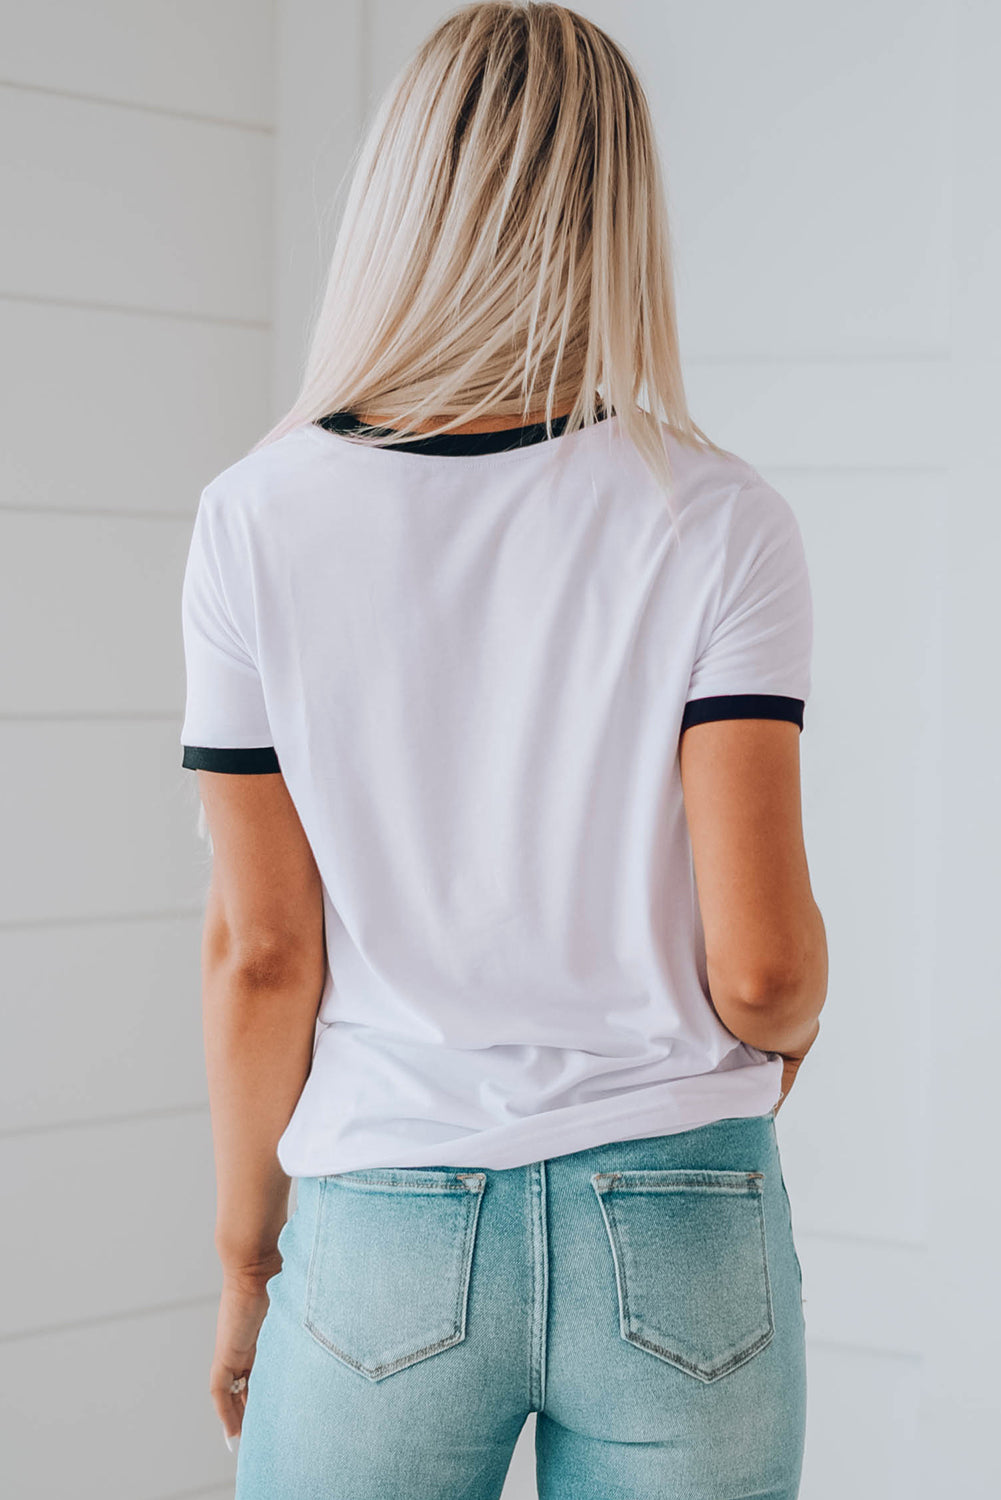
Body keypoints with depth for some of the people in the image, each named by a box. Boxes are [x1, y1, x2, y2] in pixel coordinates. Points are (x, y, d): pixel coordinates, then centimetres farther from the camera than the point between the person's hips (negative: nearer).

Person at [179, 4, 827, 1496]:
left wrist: (245, 1258, 9)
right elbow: (760, 964, -12)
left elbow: (259, 950, -4)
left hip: (385, 1234, 0)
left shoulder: (264, 517, -6)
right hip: (679, 1243, 0)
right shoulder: (718, 522, -8)